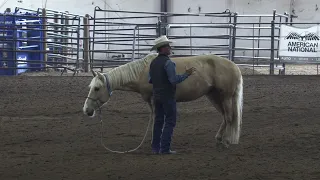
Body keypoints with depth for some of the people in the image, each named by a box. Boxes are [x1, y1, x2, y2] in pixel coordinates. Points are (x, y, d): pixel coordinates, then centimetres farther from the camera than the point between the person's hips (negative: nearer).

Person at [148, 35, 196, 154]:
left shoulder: (153, 63, 8)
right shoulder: (168, 62, -17)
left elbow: (150, 80, 13)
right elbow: (174, 80, -22)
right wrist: (187, 74, -14)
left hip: (156, 96, 8)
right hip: (168, 96, -8)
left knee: (158, 121, 13)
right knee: (170, 122, -1)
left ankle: (155, 148, 13)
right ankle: (165, 148, -4)